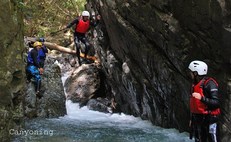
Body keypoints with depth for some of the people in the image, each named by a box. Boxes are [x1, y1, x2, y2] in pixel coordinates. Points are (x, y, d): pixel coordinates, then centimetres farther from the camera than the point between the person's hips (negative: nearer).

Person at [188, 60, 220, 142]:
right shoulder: (195, 84, 12)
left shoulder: (210, 84, -14)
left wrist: (202, 98, -33)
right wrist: (192, 119, 22)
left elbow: (216, 103, -21)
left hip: (209, 119, -9)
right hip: (198, 119, 9)